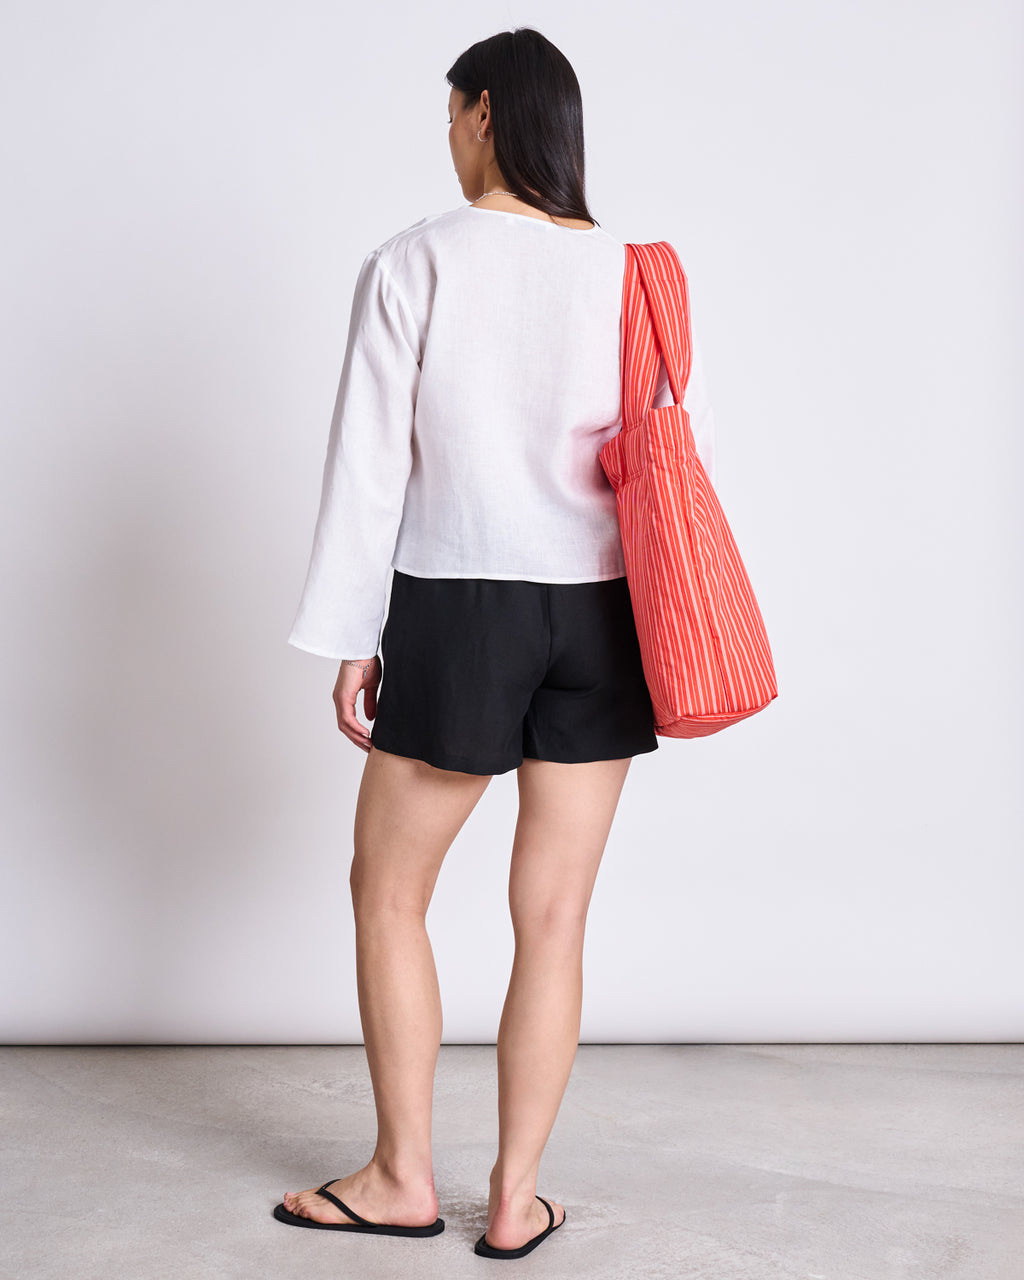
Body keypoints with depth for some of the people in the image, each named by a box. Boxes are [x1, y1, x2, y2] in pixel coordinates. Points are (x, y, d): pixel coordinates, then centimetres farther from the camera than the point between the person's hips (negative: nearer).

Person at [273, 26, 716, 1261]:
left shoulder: (412, 261, -5)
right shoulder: (632, 271, 4)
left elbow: (369, 459, -6)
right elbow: (689, 456, 4)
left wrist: (351, 638, 0)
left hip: (460, 608, -3)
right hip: (601, 615, 4)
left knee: (387, 890, 14)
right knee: (554, 918, 8)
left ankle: (403, 1177, 22)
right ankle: (515, 1201, 17)